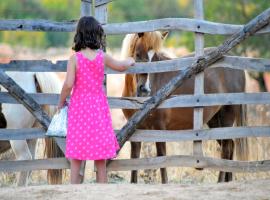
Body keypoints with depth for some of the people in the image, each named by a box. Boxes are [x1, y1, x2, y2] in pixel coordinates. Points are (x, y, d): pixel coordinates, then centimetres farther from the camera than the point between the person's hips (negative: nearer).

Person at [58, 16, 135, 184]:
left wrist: (61, 102, 0)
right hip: (98, 107, 2)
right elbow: (121, 67, 14)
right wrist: (129, 62, 37)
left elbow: (68, 84, -17)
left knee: (76, 157, 4)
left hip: (79, 107, -1)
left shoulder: (75, 59, -11)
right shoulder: (103, 57, -4)